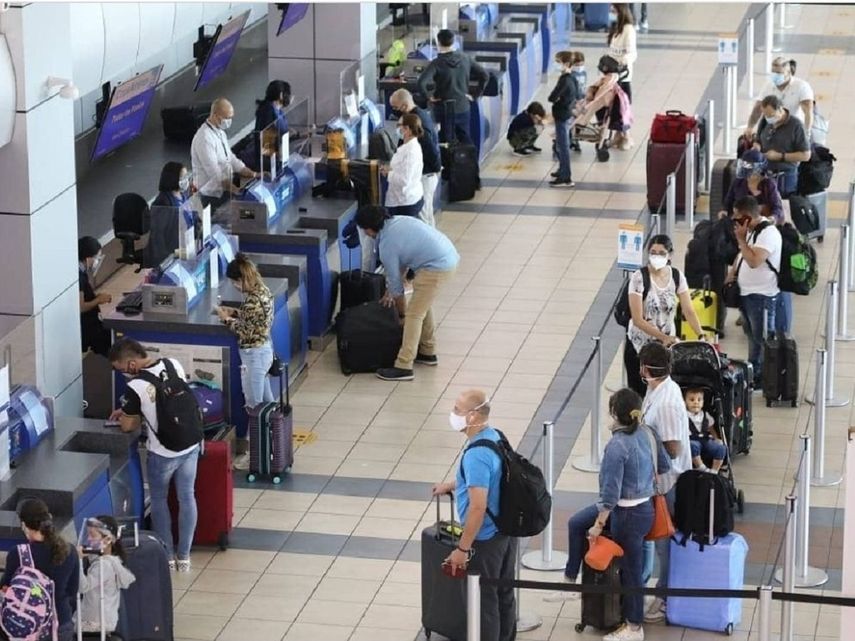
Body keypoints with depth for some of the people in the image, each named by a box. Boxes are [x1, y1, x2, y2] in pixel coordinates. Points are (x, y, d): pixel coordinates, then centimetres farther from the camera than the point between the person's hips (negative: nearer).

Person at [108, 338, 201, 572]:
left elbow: (129, 426, -10)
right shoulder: (174, 365, -5)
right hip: (191, 445, 5)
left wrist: (124, 415, 13)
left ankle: (167, 556, 26)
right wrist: (128, 410, 16)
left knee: (159, 501, 17)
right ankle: (184, 556, 27)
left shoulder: (135, 388, -24)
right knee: (187, 498, 17)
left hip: (162, 454, -5)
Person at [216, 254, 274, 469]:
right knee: (266, 399, 21)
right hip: (264, 348, 10)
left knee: (254, 405, 0)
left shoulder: (253, 300, -28)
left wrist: (227, 319, -10)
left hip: (254, 354, -10)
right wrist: (234, 312, 7)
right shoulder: (262, 290, 1)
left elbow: (246, 333, -22)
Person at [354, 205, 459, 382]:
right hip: (450, 256, 9)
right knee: (422, 305, 25)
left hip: (437, 268, -9)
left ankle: (403, 367, -6)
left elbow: (396, 283, 0)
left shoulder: (387, 245, -11)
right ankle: (427, 352, 35)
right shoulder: (398, 221, 13)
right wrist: (390, 292, 28)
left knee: (414, 314, -5)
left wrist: (401, 313, 15)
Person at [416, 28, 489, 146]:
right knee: (466, 141, 11)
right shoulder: (465, 59, -1)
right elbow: (485, 76, 4)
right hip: (463, 108, 4)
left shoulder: (437, 63, -15)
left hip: (444, 109, -4)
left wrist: (428, 97, -11)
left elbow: (421, 83, -27)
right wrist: (475, 95, 7)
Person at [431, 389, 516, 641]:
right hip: (507, 530, 9)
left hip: (485, 538, -9)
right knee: (504, 594, 21)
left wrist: (463, 549, -22)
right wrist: (452, 485, 26)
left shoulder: (476, 455, -28)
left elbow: (478, 507, -29)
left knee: (483, 602, 5)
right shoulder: (494, 436, 0)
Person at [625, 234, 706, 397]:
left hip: (668, 343, 3)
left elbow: (689, 311, -5)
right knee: (639, 392, 0)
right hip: (640, 345, -3)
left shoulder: (677, 276, -3)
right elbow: (638, 319, -18)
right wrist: (663, 337, -26)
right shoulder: (639, 277, -15)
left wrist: (701, 335, -20)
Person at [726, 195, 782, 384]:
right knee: (751, 335, 20)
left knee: (762, 339, -1)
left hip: (762, 296, -10)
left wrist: (741, 239, -22)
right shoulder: (752, 231, 9)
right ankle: (752, 373, 32)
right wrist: (729, 278, 15)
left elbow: (754, 261, -31)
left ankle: (763, 377, 7)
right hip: (747, 293, 10)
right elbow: (742, 256, 21)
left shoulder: (768, 233, -21)